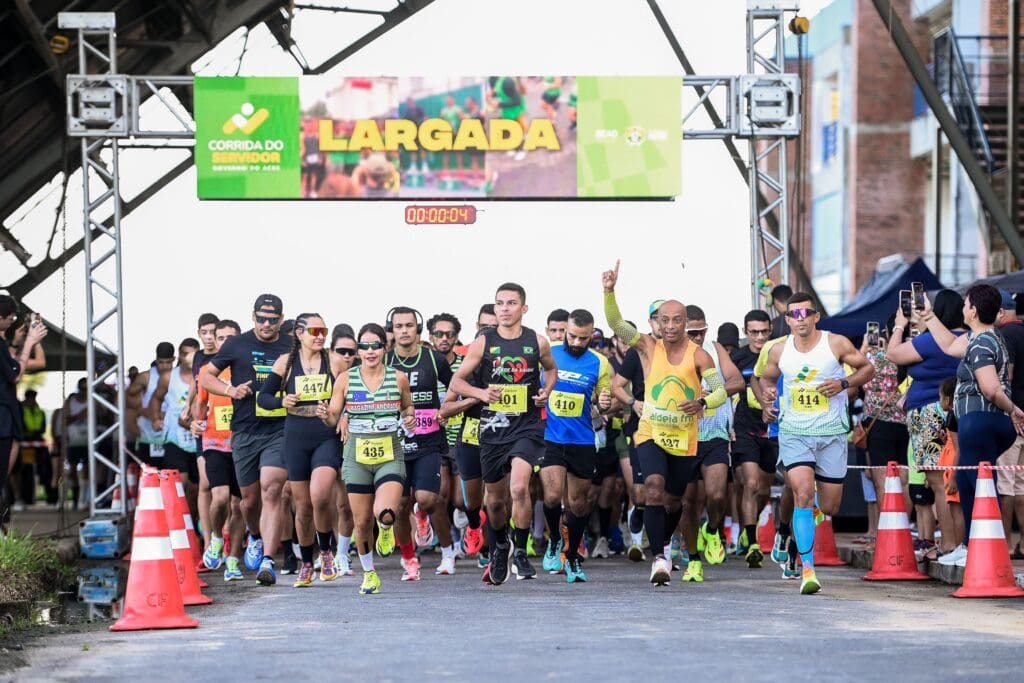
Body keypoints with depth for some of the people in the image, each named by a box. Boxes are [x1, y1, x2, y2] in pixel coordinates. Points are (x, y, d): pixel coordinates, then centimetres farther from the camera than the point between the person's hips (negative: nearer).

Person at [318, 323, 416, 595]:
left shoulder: (398, 378, -1)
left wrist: (409, 417, -6)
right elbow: (333, 419, 3)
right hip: (357, 457, 1)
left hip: (390, 456, -1)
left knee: (385, 513, -23)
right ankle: (369, 573, 29)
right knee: (362, 522, 5)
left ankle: (386, 529, 15)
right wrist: (325, 414, -20)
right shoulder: (345, 379, -1)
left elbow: (408, 406, 17)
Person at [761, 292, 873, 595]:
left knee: (829, 507, 5)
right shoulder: (779, 351, 3)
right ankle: (807, 569, -19)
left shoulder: (836, 343, -4)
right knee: (803, 494, -20)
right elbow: (768, 377, 20)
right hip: (793, 432, 0)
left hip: (832, 433, 0)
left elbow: (867, 368, 5)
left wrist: (844, 383, -13)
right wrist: (767, 391, -3)